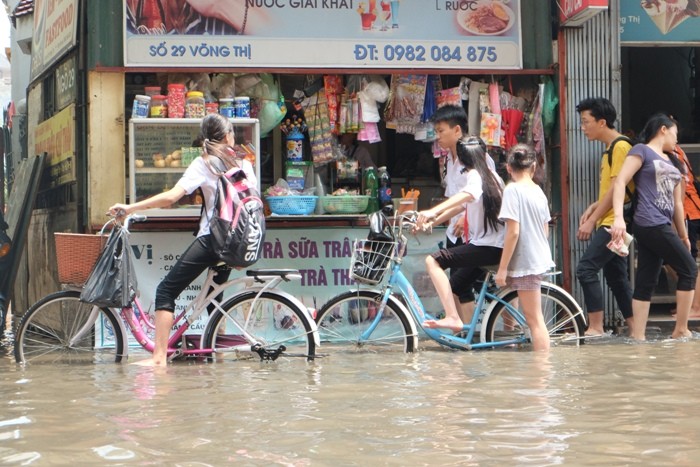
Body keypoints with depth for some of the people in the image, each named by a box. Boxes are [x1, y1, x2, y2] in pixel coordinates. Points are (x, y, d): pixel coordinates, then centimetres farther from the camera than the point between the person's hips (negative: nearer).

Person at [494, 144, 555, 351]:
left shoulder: (513, 190, -14)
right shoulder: (539, 191, 10)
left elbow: (513, 232, -20)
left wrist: (502, 268, -15)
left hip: (525, 262, -8)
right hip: (539, 257, 8)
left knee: (535, 320, -6)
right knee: (535, 319, 17)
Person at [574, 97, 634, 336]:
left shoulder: (620, 147, -13)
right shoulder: (610, 149, 17)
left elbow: (617, 188, -18)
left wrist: (592, 220, -17)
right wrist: (592, 209, 7)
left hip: (614, 223, -10)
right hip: (610, 224, 10)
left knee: (586, 269, -16)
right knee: (616, 277, 12)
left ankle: (595, 327, -15)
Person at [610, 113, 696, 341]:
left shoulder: (672, 162, 22)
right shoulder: (642, 151, -1)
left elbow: (677, 202, 25)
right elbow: (620, 182, -12)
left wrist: (683, 234, 24)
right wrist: (619, 217, -23)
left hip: (662, 227, 8)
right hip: (651, 225, -8)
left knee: (646, 283, 4)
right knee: (689, 270, -4)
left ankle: (638, 336, 2)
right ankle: (681, 330, 2)